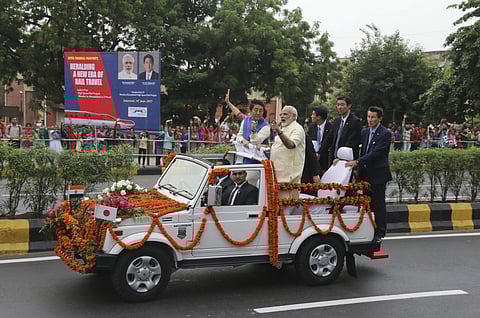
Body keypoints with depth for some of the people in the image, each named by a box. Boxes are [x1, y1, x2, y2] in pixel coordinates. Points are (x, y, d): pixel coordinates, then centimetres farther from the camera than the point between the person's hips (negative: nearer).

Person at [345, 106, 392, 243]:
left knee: (378, 204, -1)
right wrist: (359, 169, 9)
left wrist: (357, 162, -25)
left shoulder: (385, 134, -10)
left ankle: (379, 233, 7)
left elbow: (376, 153, -20)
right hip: (365, 173, 6)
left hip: (378, 174, -6)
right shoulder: (365, 132, 13)